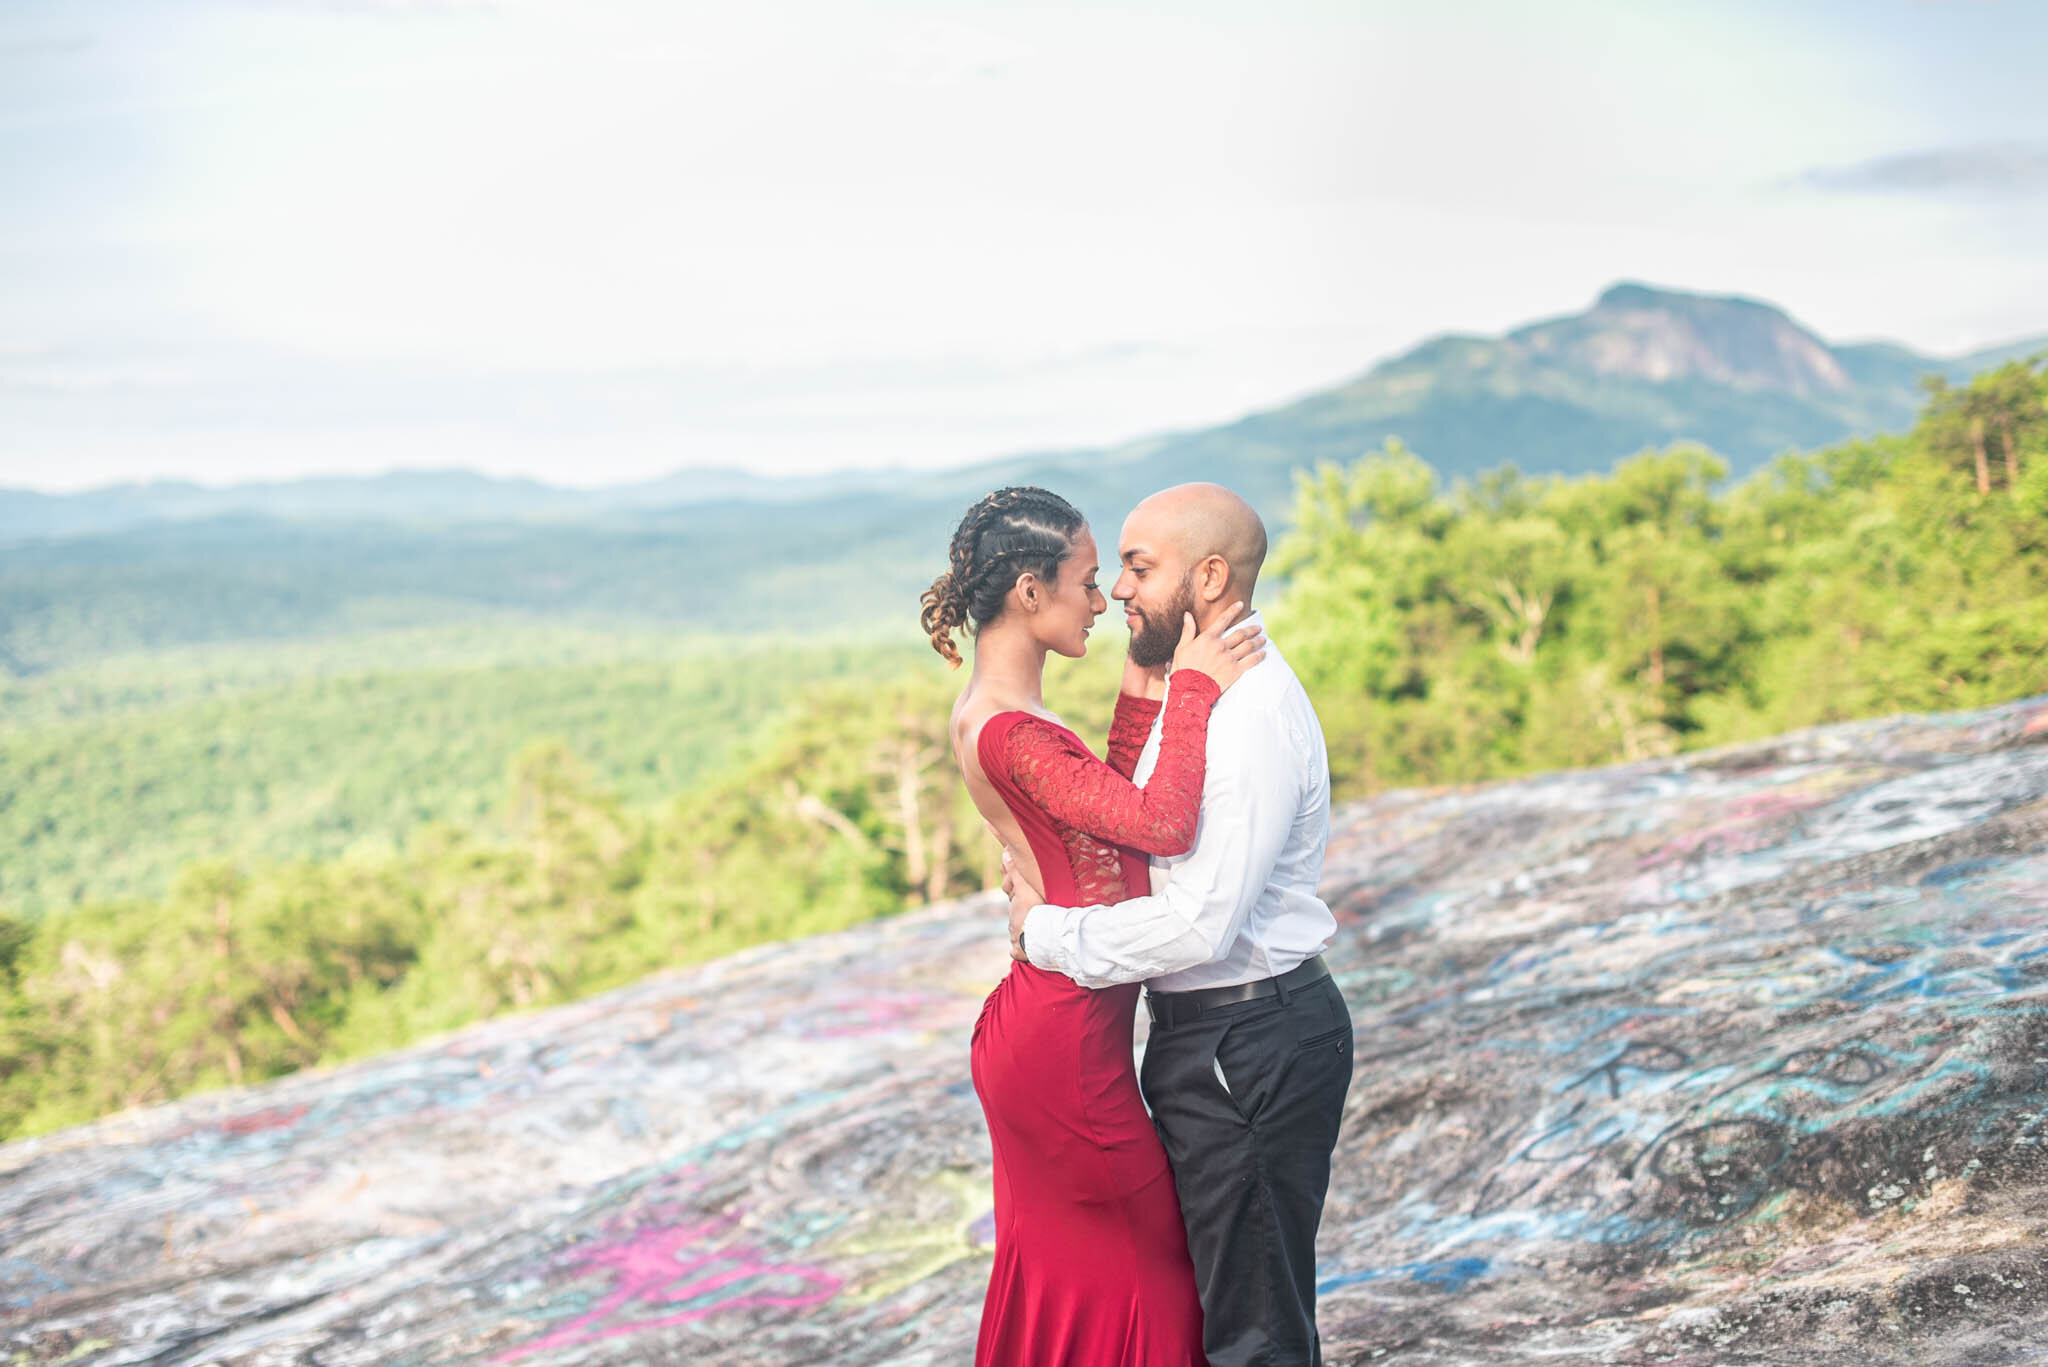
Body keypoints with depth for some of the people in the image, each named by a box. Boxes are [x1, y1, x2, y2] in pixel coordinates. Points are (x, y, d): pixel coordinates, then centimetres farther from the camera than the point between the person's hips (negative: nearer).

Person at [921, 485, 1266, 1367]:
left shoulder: (991, 713, 9)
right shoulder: (1008, 731, -23)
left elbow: (1113, 812, 19)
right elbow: (1162, 824, -30)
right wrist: (1193, 687, -21)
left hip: (1041, 1027, 10)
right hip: (1065, 1039, -10)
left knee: (1058, 1259, 21)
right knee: (1144, 1253, 6)